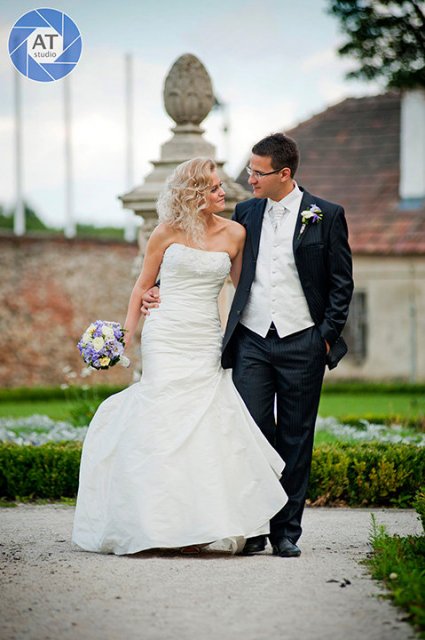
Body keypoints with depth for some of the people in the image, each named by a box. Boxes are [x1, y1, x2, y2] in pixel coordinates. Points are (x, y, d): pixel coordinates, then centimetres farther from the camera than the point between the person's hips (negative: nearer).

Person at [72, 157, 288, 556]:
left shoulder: (234, 234, 6)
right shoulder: (168, 232, 0)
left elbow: (244, 287, 18)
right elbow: (143, 285, 7)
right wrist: (125, 335, 2)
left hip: (207, 341, 2)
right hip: (166, 338, -2)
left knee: (208, 422, -5)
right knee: (167, 422, -5)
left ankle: (196, 523, 2)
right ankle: (169, 524, 0)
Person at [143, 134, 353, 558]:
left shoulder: (326, 216, 0)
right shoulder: (246, 213, 9)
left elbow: (341, 283, 2)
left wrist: (328, 335, -4)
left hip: (301, 344, -2)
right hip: (252, 340, 2)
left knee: (295, 440, 4)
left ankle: (287, 531, 11)